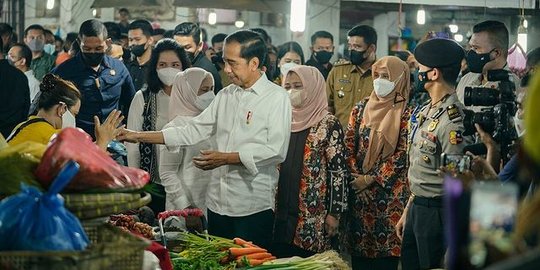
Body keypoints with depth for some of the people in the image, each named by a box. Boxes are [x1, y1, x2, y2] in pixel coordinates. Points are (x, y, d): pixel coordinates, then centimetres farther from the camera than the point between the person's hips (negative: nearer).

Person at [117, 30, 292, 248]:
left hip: (254, 207, -6)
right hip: (218, 203, 6)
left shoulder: (276, 97, -7)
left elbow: (277, 151, -15)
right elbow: (193, 131, 13)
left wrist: (226, 158, -18)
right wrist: (140, 136, 7)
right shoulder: (226, 95, 13)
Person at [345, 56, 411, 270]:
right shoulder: (361, 109, 10)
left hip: (390, 191, -4)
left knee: (386, 250, -4)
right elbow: (349, 145, 7)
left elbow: (402, 153, -10)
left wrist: (373, 178, -13)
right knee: (359, 245, 6)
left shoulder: (405, 113, -4)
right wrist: (356, 176, -7)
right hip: (359, 190, 4)